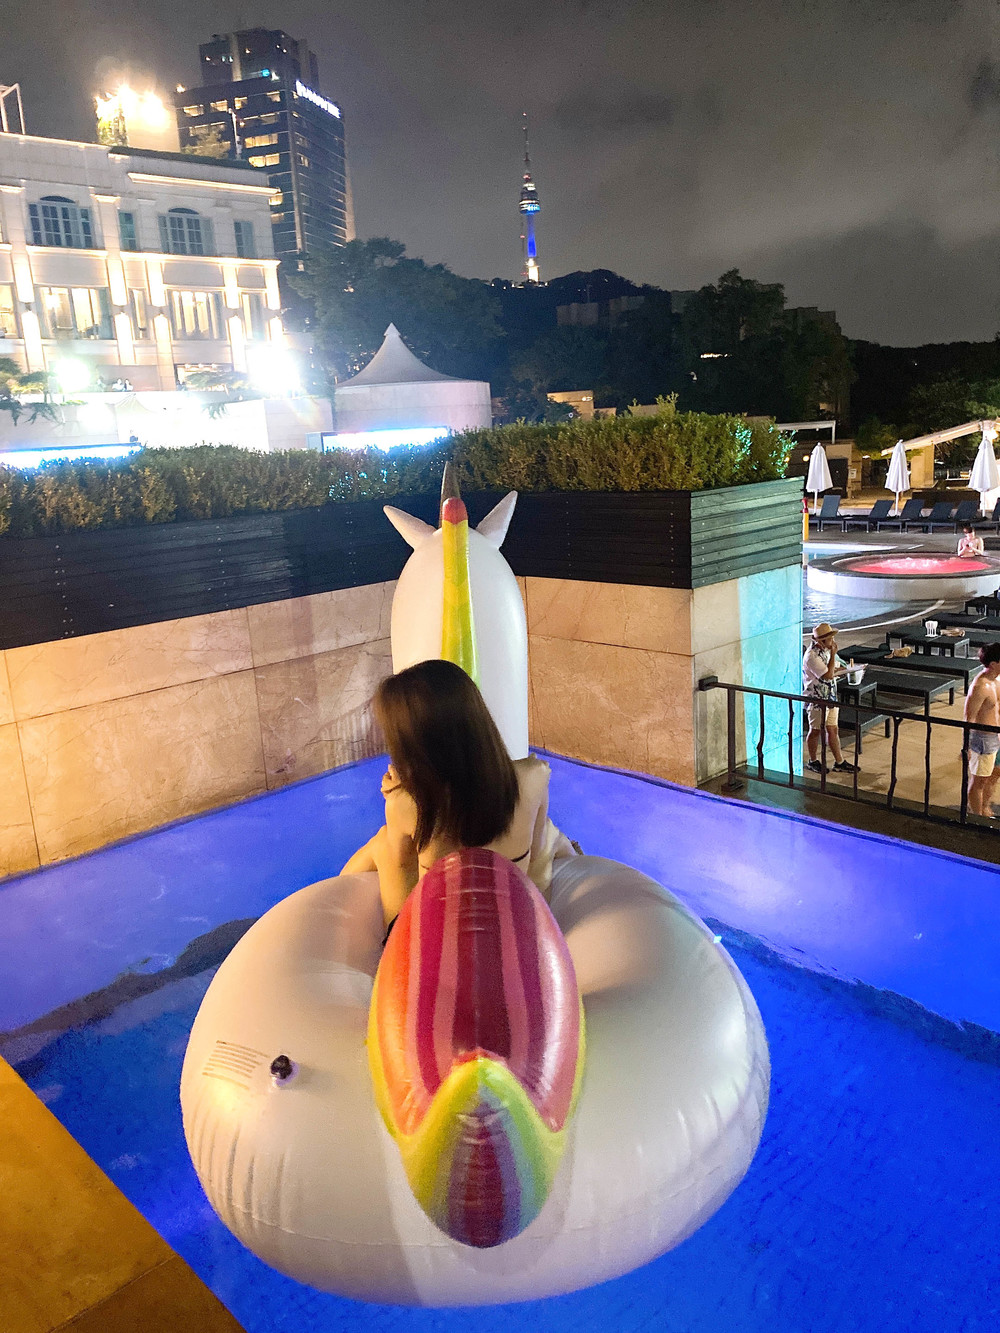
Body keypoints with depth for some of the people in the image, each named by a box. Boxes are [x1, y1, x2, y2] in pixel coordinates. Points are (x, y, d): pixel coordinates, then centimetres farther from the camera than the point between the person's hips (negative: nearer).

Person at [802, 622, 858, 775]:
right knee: (816, 731, 6)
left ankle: (839, 762, 17)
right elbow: (828, 675, -27)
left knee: (833, 729, 11)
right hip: (817, 699, -8)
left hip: (830, 696, 8)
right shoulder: (811, 656, -23)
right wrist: (833, 654, -21)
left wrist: (841, 669, 1)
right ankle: (813, 761, 22)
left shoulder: (825, 650, 7)